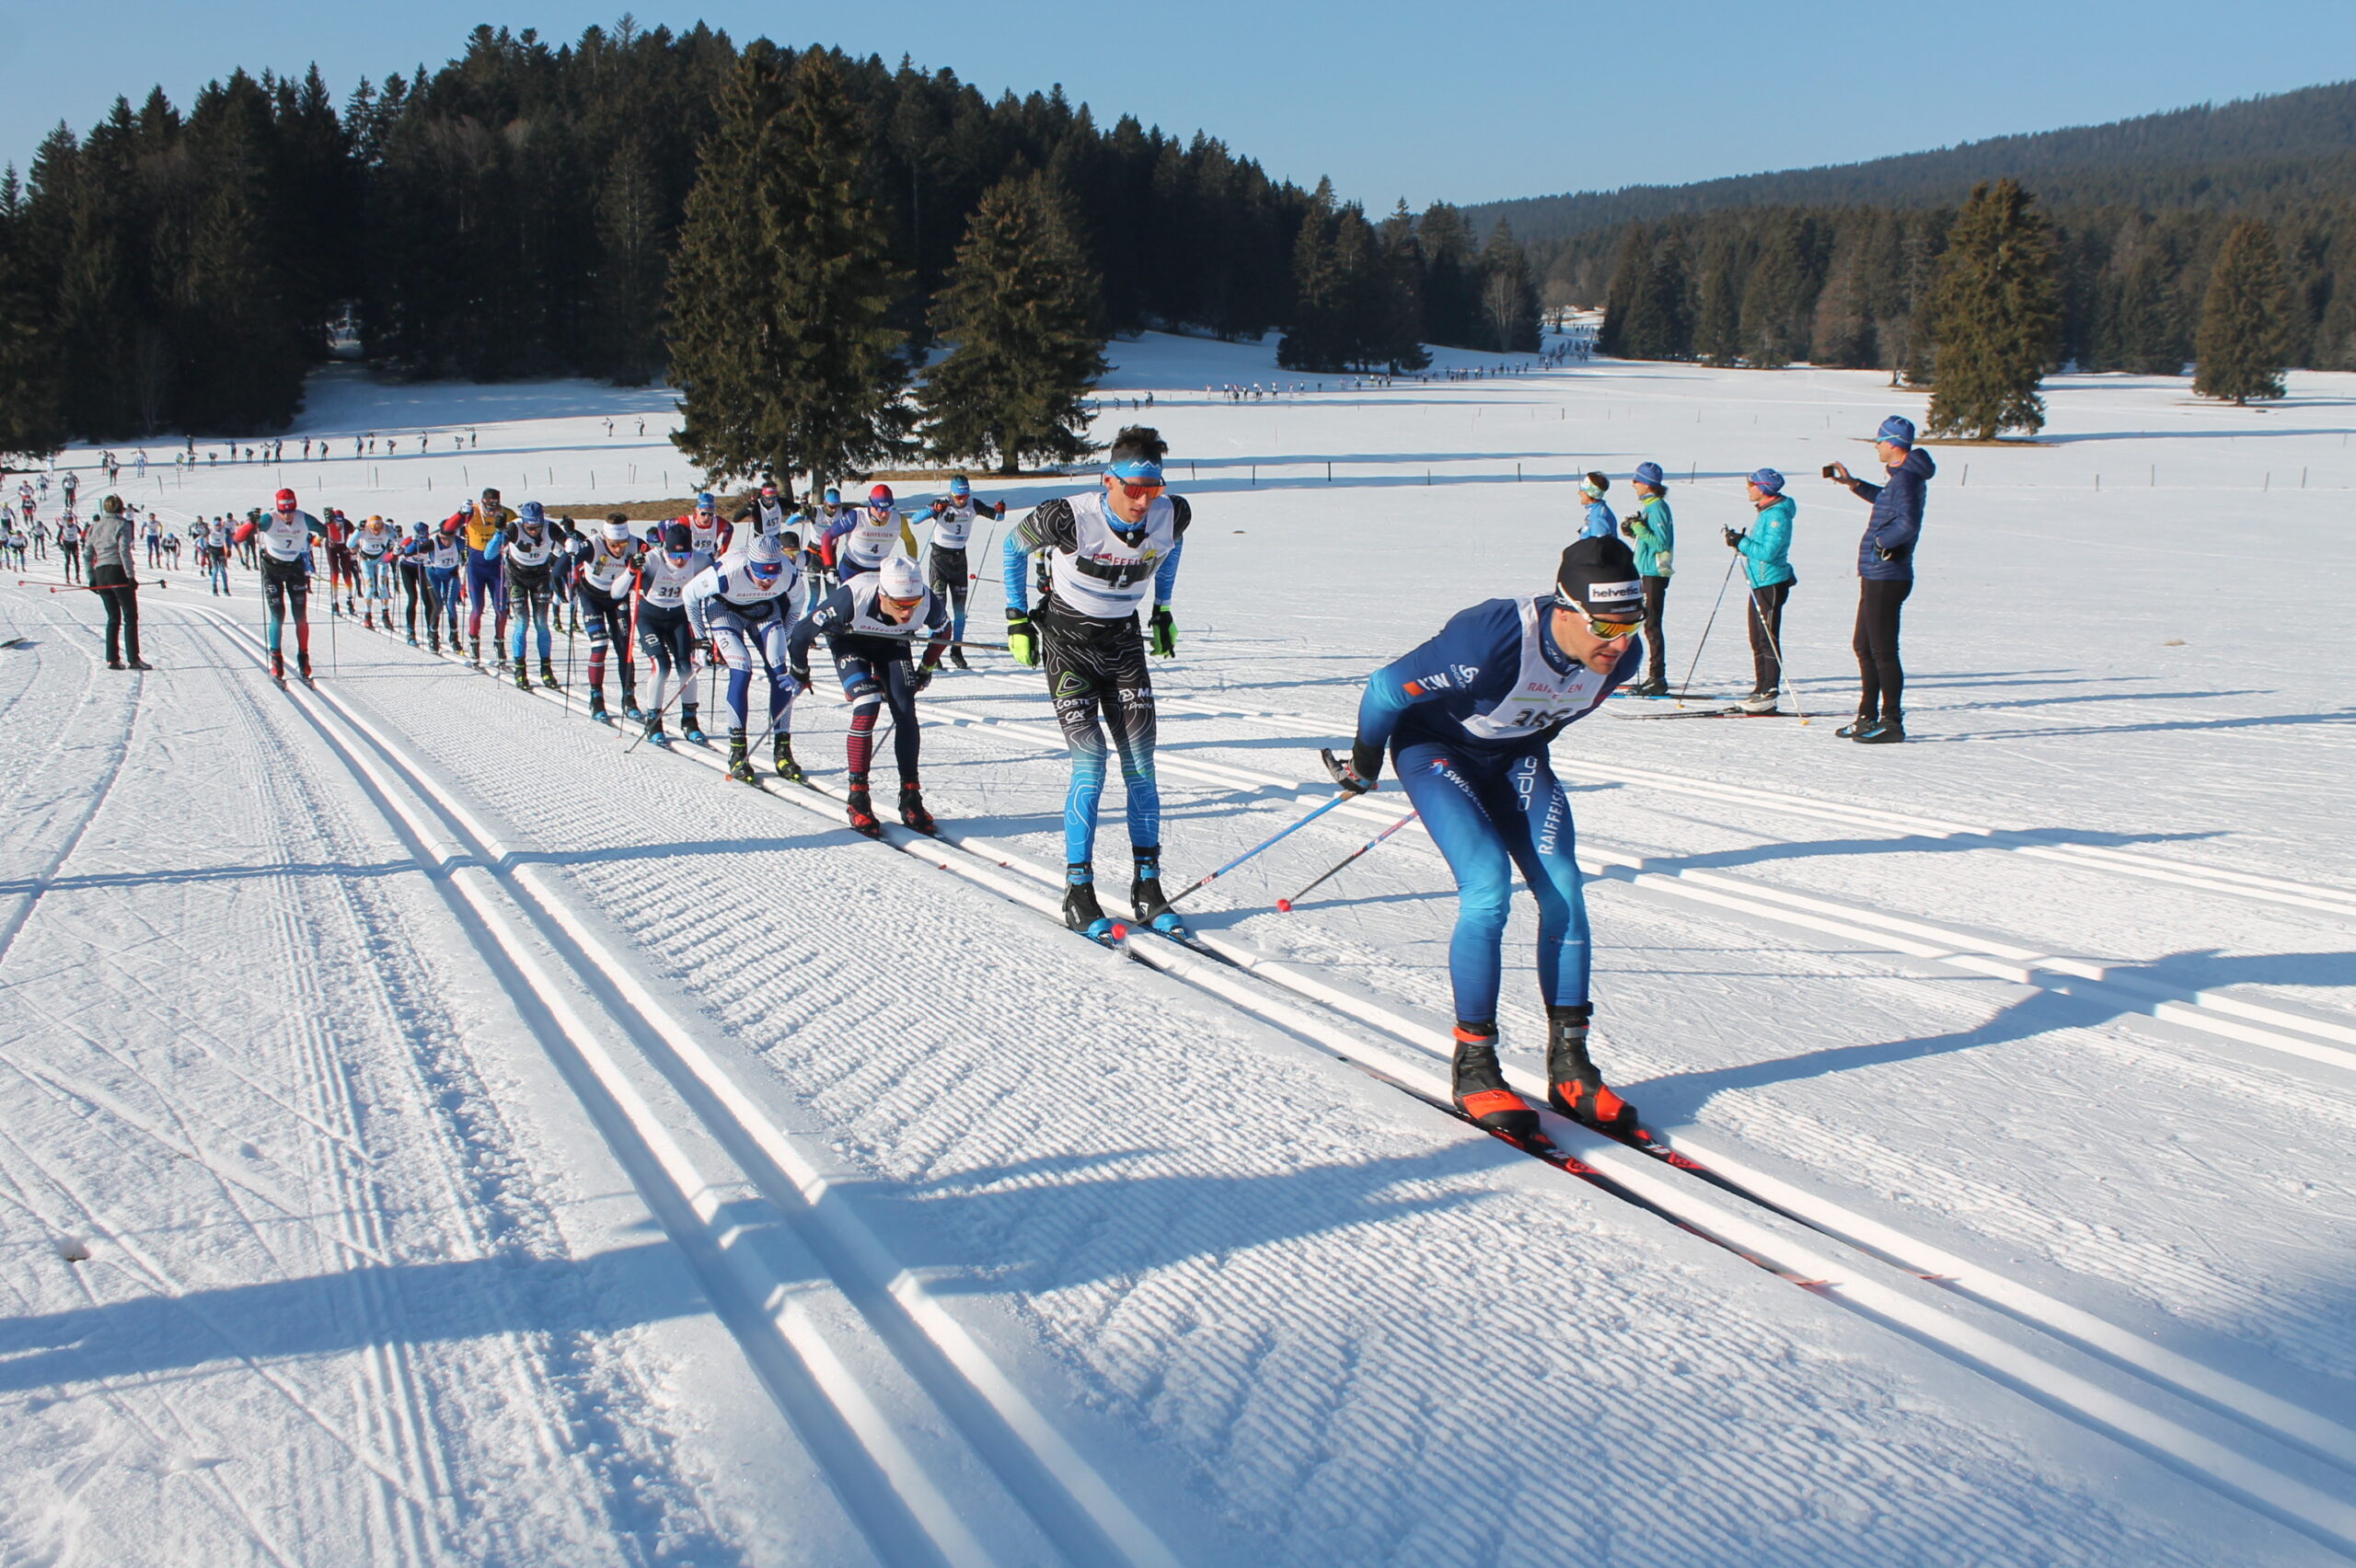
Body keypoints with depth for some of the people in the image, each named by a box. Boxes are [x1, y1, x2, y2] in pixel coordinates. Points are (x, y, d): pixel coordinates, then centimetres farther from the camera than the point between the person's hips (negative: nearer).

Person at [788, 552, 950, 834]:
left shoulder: (928, 603, -33)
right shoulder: (852, 599, -41)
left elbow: (942, 630, -4)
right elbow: (802, 632, -24)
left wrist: (927, 670, 3)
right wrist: (800, 672, -7)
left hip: (893, 643, 3)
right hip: (849, 640, -3)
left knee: (905, 712, -13)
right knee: (867, 708, -22)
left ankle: (911, 799, -4)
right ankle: (857, 798, -12)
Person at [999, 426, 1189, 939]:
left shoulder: (1172, 515, -14)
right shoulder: (1068, 518, -24)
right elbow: (1013, 548, -4)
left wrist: (1163, 610, 17)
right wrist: (1017, 618, 0)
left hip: (1123, 639, 4)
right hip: (1068, 638, -4)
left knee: (1140, 764, -1)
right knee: (1090, 763, -12)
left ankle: (1147, 886, 7)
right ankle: (1078, 892, -2)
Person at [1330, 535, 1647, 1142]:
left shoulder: (1621, 654, -19)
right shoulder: (1495, 642, -39)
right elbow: (1388, 687, -24)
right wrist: (1364, 762, -8)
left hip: (1515, 758, 6)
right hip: (1435, 746, -5)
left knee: (1562, 888, -11)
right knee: (1488, 886, -22)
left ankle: (1569, 1065, -1)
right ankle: (1474, 1066, -11)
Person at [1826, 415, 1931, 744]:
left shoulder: (1906, 479, -17)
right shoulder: (1901, 477, 15)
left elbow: (1909, 523, -31)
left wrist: (1880, 541, -18)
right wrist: (1853, 483, 31)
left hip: (1886, 578, -11)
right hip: (1876, 576, 11)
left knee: (1883, 651, -5)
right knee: (1864, 647, 17)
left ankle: (1892, 722, 1)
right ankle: (1868, 717, 25)